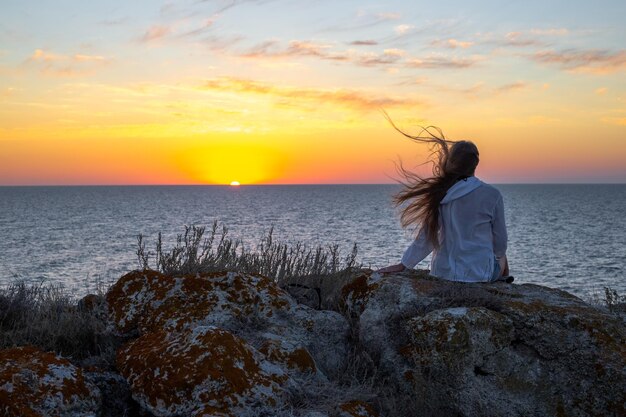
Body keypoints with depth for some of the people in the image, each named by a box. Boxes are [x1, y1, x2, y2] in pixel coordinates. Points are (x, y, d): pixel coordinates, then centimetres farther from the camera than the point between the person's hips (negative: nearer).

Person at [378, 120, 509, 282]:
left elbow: (426, 236, -2)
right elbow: (500, 244, -3)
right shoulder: (492, 195, -12)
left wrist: (403, 264, 8)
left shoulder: (439, 194, -5)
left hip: (443, 272, 4)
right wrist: (498, 255, 20)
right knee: (501, 257, 32)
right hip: (479, 272, -3)